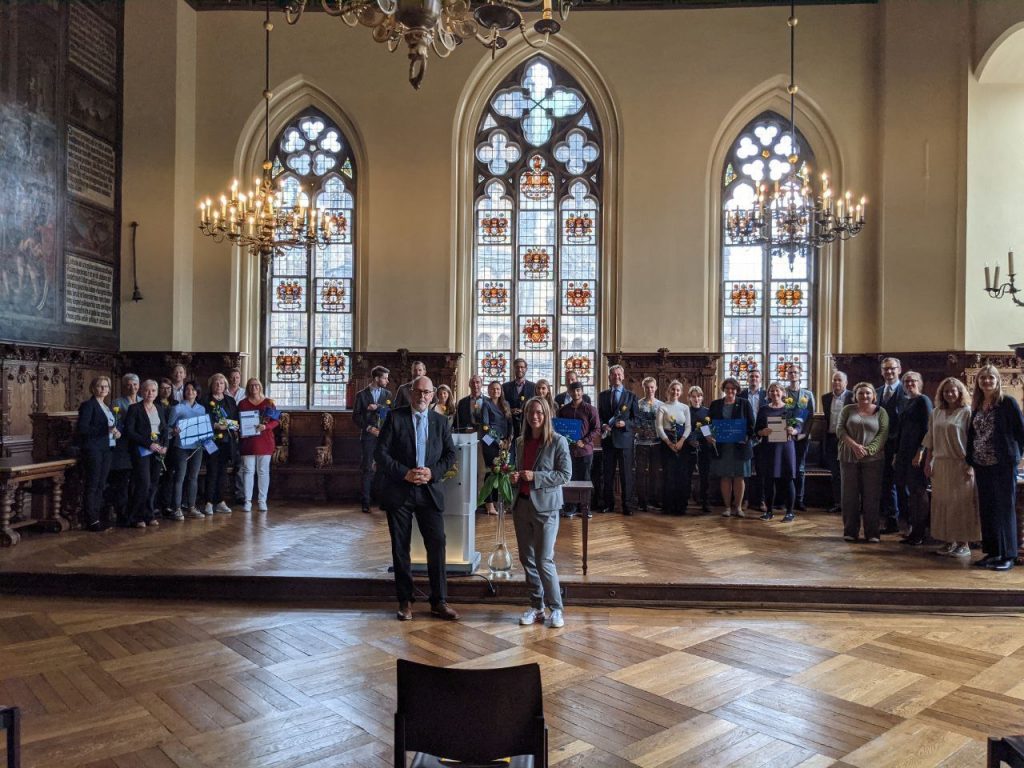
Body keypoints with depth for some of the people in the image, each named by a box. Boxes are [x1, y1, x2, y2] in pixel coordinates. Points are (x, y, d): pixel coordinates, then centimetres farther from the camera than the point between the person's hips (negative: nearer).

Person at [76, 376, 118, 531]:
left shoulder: (107, 407, 17)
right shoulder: (88, 405, -7)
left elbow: (113, 425, 25)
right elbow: (81, 428, -17)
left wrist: (116, 431, 2)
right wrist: (105, 430, -23)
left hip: (106, 449, 8)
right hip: (93, 450, -8)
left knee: (101, 485, 11)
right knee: (91, 485, -4)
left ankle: (98, 517, 16)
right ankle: (90, 520, 0)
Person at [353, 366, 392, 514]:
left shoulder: (388, 394, 11)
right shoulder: (361, 394, 4)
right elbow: (355, 416, 1)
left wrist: (377, 407, -12)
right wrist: (369, 428, -9)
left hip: (384, 436, 2)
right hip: (368, 436, -2)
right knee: (367, 469, 0)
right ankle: (365, 502, 4)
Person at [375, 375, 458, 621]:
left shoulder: (440, 421, 7)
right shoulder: (395, 417, -2)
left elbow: (450, 454, 7)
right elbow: (381, 453, -6)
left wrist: (433, 472, -10)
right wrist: (405, 473, -15)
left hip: (429, 491, 2)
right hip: (398, 492, -2)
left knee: (437, 544, -1)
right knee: (400, 548, 6)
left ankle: (439, 602, 10)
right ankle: (405, 602, 18)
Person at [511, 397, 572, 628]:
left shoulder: (558, 441, -7)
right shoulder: (521, 442, 10)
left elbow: (565, 474, -10)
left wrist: (535, 477, -18)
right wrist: (515, 478, -1)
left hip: (545, 506, -6)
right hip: (522, 505, 6)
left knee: (544, 560, -5)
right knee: (527, 559, 9)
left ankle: (556, 608, 11)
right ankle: (536, 607, 22)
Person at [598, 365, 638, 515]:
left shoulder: (631, 396, 5)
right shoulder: (602, 395, 11)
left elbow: (635, 419, 3)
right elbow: (599, 416, 12)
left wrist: (625, 423, -15)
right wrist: (603, 426, -7)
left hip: (624, 439, -2)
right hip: (608, 439, 2)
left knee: (626, 474, 1)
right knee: (608, 473, 7)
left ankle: (626, 505, 8)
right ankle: (609, 504, 16)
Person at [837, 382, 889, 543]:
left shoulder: (880, 412, 5)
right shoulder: (848, 410, 8)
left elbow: (883, 434, -3)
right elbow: (840, 429, 0)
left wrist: (868, 450, -15)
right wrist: (854, 445, -14)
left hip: (873, 459, -1)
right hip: (849, 458, 1)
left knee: (871, 496, 0)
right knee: (850, 495, 4)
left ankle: (872, 533, 8)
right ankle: (850, 531, 12)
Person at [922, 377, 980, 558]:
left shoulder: (967, 412, -4)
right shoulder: (936, 413, 11)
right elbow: (930, 441, 13)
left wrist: (970, 465, -13)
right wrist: (927, 462, 9)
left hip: (960, 464, -5)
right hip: (940, 464, 5)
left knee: (962, 504, 0)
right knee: (942, 503, 7)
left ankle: (964, 543, 7)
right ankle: (949, 541, 15)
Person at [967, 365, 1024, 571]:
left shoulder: (1007, 402, -4)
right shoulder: (976, 405, 11)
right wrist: (971, 459, 6)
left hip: (1003, 464, -5)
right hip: (982, 465, 6)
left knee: (1005, 508, 0)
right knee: (986, 509, 9)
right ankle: (992, 552, 17)